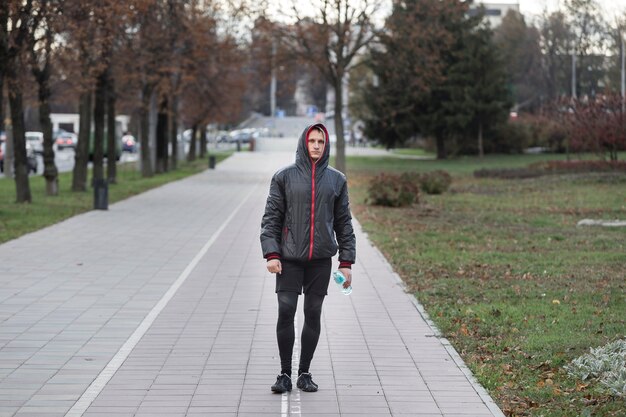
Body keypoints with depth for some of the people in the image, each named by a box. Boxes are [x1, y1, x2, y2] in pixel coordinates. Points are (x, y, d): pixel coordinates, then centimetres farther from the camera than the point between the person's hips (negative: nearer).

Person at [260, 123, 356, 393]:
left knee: (313, 315, 5)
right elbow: (271, 217, 1)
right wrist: (271, 254, -9)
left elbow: (343, 223, 10)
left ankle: (304, 372, 16)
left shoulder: (336, 180, 8)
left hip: (321, 260, 2)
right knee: (286, 313, -6)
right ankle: (285, 373, 5)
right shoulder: (284, 177, 2)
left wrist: (346, 262, 5)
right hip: (290, 259, -2)